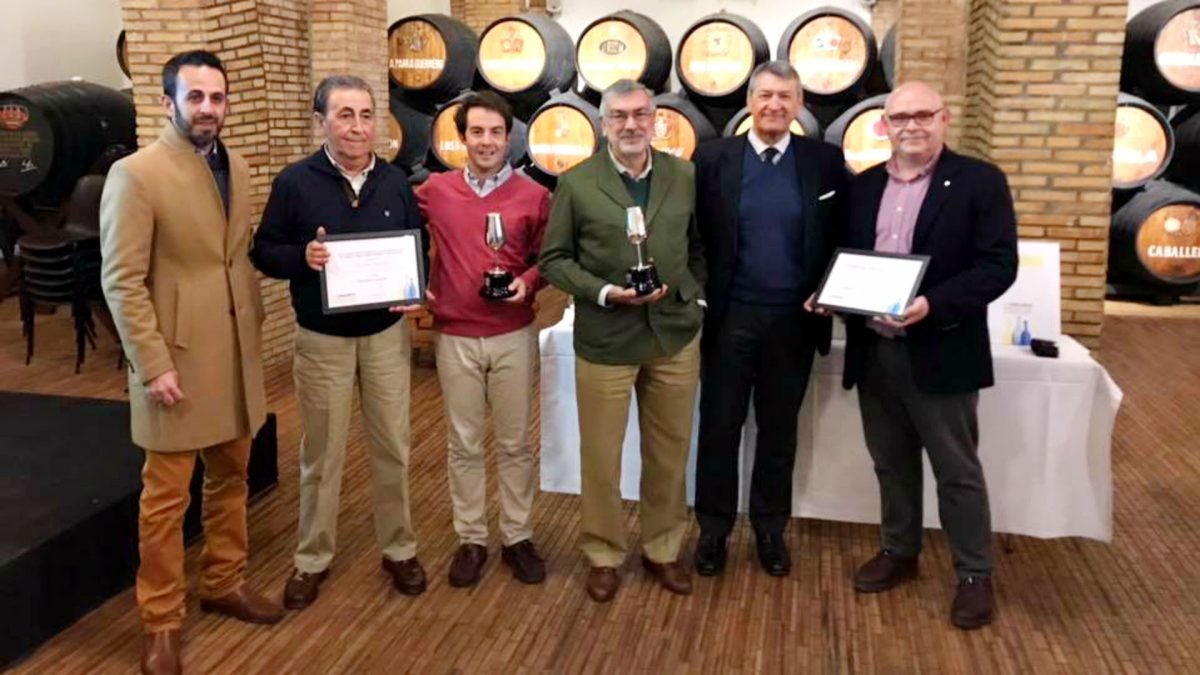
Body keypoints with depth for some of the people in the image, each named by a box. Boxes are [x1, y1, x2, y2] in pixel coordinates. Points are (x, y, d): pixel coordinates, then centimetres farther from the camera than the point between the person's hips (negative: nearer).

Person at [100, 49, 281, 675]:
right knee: (166, 496, 4)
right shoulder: (135, 174, -12)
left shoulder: (236, 168, 9)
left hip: (236, 353, 6)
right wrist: (153, 365, -17)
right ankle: (161, 623, 18)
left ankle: (225, 584, 34)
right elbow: (121, 281, -14)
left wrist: (254, 332, 12)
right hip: (176, 358, -6)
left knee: (230, 479, 16)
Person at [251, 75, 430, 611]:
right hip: (322, 339, -2)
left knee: (392, 448, 10)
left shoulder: (395, 182, 2)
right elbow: (263, 253, -3)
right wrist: (302, 257, -24)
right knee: (321, 454, 9)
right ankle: (312, 559, 25)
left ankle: (399, 550, 27)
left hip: (387, 334, 2)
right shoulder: (295, 182, -7)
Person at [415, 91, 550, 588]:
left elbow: (546, 260, 6)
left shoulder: (534, 196, -3)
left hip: (514, 337, -1)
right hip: (455, 338, 1)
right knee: (463, 445, 10)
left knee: (515, 443, 10)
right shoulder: (434, 191, 0)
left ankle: (518, 536, 25)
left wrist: (526, 282, -14)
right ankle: (471, 540, 25)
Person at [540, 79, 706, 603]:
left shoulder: (684, 177, 4)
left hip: (675, 335, 3)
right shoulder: (576, 183, -5)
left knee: (670, 453, 13)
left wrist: (693, 296, 2)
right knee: (601, 456, 8)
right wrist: (604, 292, -16)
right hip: (605, 339, -2)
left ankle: (662, 549, 33)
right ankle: (603, 555, 28)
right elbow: (554, 260, -3)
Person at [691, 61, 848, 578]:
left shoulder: (825, 161, 1)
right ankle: (713, 530, 24)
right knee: (719, 428, 9)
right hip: (730, 317, 0)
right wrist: (701, 296, -6)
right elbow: (694, 234, 1)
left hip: (794, 321, 1)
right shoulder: (713, 158, 0)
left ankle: (770, 529, 29)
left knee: (779, 432, 13)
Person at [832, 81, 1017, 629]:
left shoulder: (980, 181, -6)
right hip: (873, 350, 5)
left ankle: (974, 574, 21)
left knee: (957, 470, 6)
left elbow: (999, 266, -13)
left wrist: (933, 305, -25)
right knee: (891, 462, 17)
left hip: (940, 352, -5)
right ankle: (899, 552, 34)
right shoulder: (863, 186, 10)